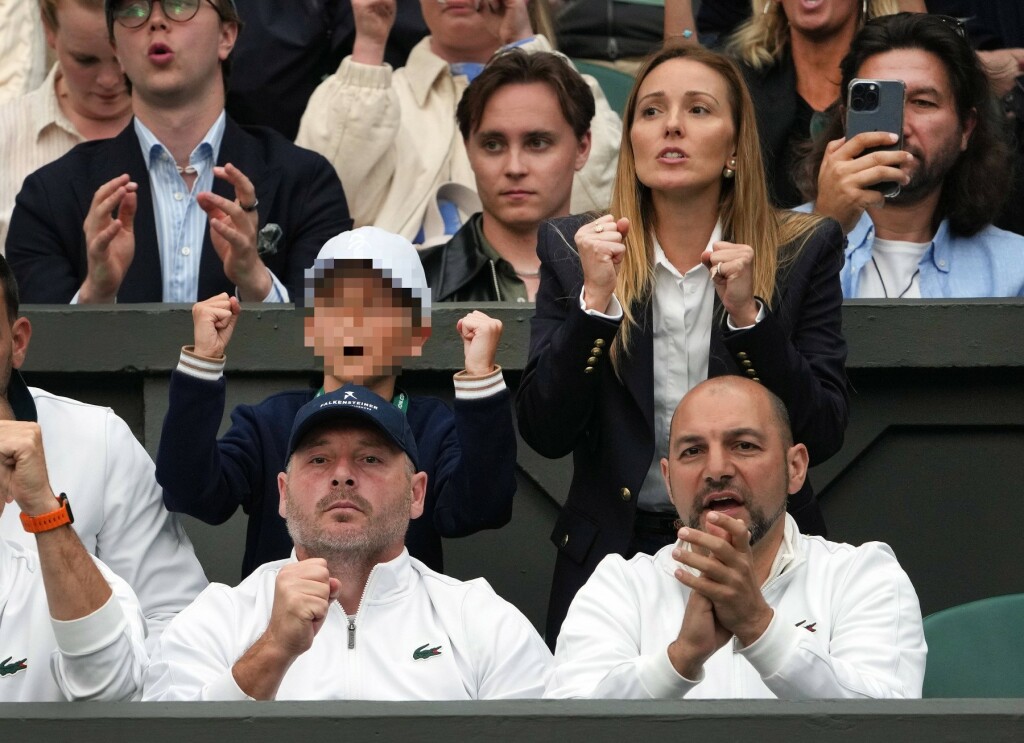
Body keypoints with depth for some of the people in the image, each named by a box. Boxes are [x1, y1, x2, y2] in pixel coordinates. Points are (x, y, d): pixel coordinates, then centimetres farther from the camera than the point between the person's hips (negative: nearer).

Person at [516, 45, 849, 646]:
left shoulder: (803, 250, -2)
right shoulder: (573, 249, 0)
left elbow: (824, 436, -7)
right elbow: (545, 434, -6)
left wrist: (747, 313, -19)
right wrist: (595, 298, -17)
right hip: (613, 551, 0)